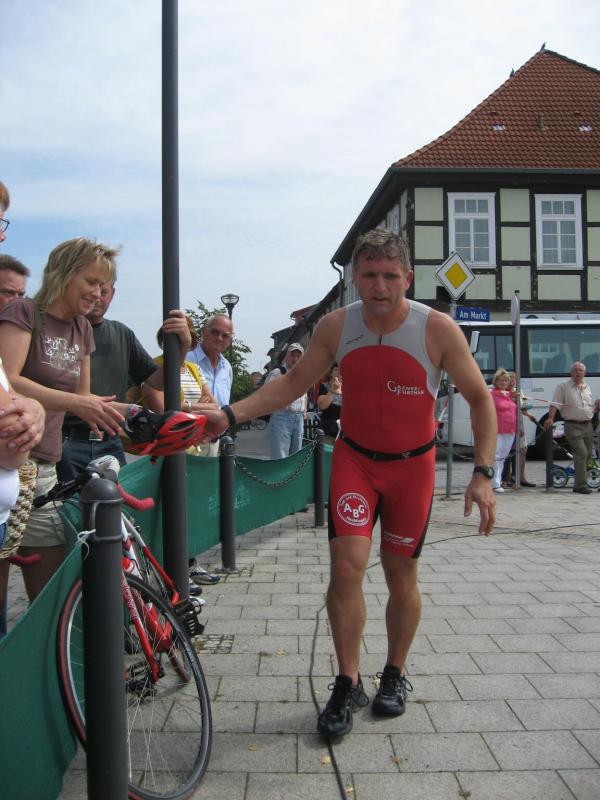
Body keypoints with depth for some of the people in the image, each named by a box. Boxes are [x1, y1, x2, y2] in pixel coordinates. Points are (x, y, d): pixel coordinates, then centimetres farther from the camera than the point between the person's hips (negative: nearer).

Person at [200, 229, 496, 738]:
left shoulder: (437, 329, -17)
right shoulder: (337, 326, -10)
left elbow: (480, 398, -9)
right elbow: (293, 383, 0)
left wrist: (483, 474, -16)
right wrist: (231, 414, -12)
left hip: (412, 466, -1)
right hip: (355, 460, 1)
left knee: (401, 577, 10)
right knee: (346, 567, -11)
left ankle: (395, 675, 33)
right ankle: (348, 684, 9)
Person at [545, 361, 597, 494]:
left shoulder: (587, 388, 17)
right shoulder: (563, 387, -2)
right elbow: (555, 403, -11)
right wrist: (550, 418, -23)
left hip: (587, 425, 7)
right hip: (573, 426, -7)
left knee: (588, 454, 10)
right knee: (581, 453, -14)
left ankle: (581, 482, 24)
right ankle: (580, 485, -9)